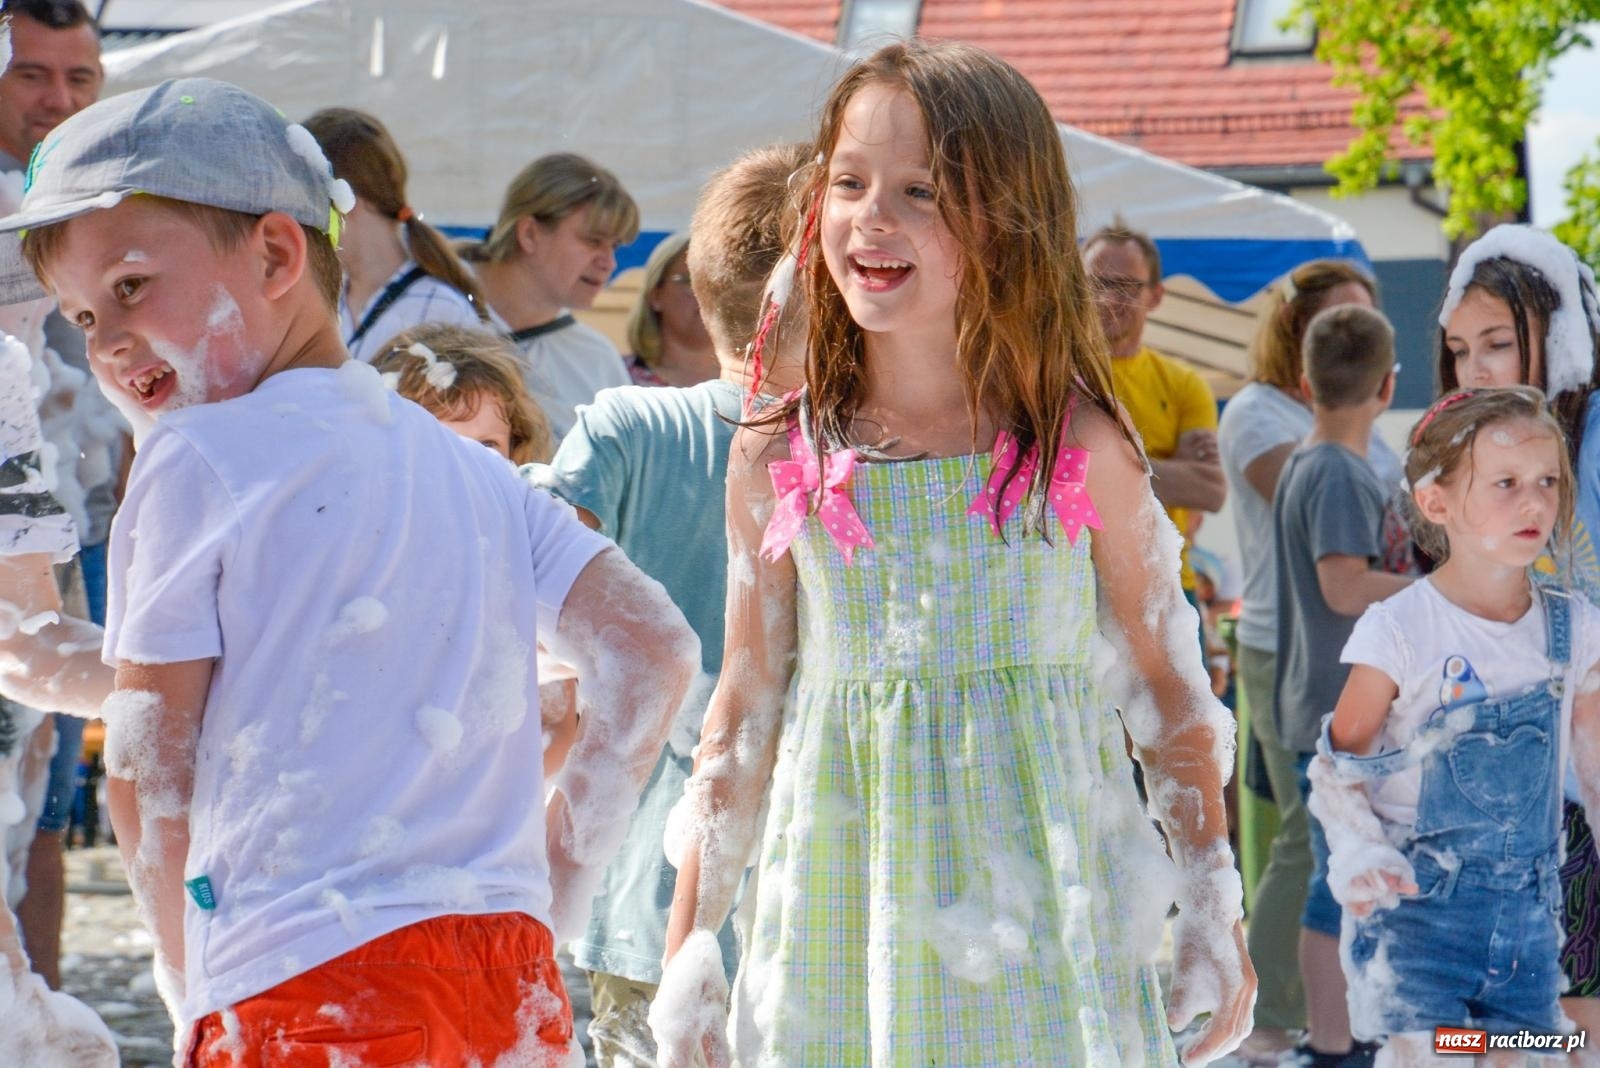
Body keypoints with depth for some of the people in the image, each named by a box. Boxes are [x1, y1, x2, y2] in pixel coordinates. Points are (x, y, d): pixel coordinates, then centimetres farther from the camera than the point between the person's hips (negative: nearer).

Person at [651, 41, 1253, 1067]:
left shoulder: (1081, 445, -2)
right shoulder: (777, 455, 3)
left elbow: (1167, 688, 5)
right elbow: (744, 712, 9)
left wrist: (1212, 915, 4)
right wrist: (689, 945, 8)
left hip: (1044, 919, -1)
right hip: (843, 910, 2)